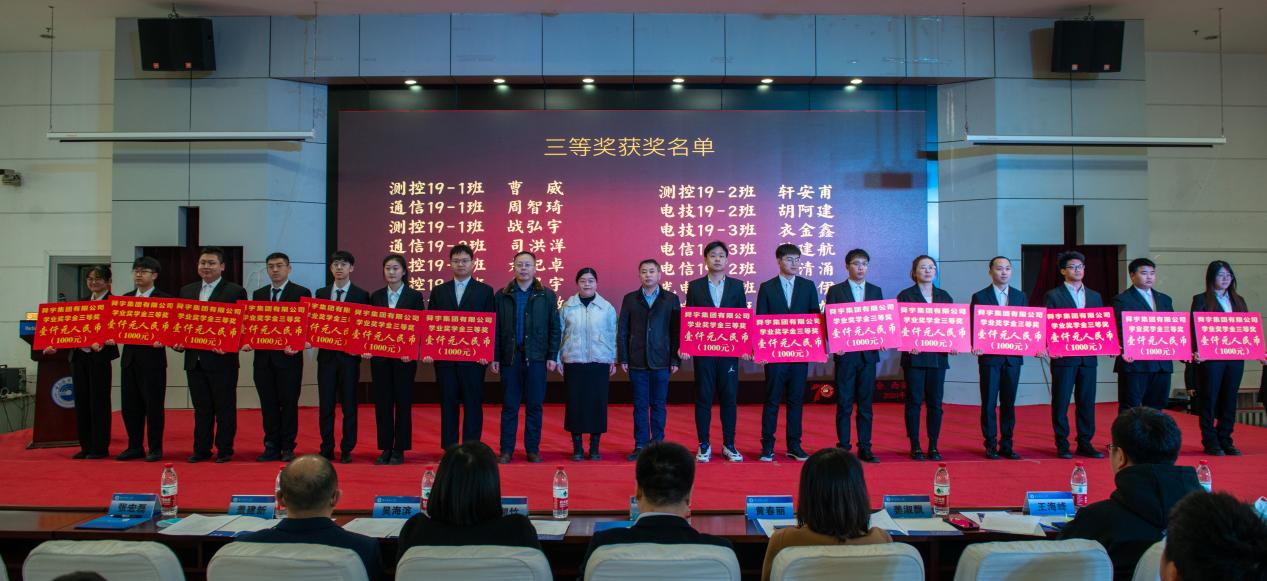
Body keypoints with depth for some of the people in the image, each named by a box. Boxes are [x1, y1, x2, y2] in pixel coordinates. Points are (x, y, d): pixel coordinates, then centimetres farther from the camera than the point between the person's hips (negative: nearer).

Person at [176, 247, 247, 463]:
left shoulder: (236, 292, -2)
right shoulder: (187, 291, 15)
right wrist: (178, 342, -1)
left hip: (222, 359, -5)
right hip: (194, 359, 5)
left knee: (225, 407, 2)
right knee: (201, 407, 12)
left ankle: (224, 450, 11)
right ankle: (201, 449, 20)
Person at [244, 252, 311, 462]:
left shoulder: (301, 293, 1)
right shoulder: (258, 294, 15)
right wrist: (248, 342, -5)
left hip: (288, 356, -4)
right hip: (263, 357, 4)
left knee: (289, 403, 1)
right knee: (268, 404, 7)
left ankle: (288, 448, 8)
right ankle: (272, 447, 14)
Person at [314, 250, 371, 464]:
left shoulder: (361, 295, 1)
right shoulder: (321, 293, 11)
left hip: (349, 356, -3)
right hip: (326, 355, 3)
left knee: (349, 405, 3)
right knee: (325, 405, 6)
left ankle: (346, 450, 11)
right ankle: (326, 449, 15)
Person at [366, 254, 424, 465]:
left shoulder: (414, 296, 0)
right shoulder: (376, 296, 8)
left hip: (405, 357, -3)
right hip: (380, 357, 3)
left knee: (403, 403, 3)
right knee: (382, 403, 5)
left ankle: (399, 450, 11)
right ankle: (385, 449, 14)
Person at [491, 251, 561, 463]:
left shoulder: (547, 295, 6)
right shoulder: (502, 295, 7)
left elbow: (555, 328, 5)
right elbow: (495, 328, 6)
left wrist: (552, 356, -2)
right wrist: (494, 357, 0)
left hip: (536, 358, 0)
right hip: (510, 357, 0)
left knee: (534, 406, 4)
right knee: (509, 406, 4)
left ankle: (533, 449, 13)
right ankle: (506, 450, 11)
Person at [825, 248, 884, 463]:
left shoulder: (876, 291, 12)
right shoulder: (835, 291, 2)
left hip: (868, 354, 3)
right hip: (845, 354, -3)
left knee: (866, 403, 6)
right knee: (844, 404, 1)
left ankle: (864, 448, 13)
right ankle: (843, 448, 8)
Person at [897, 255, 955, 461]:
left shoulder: (944, 296, 13)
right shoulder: (905, 295, 2)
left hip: (938, 356, 3)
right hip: (915, 356, -3)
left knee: (935, 402, 5)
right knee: (914, 401, 0)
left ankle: (933, 446, 13)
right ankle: (915, 447, 7)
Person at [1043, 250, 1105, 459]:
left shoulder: (1095, 297, 16)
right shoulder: (1053, 296, 1)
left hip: (1088, 358, 4)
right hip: (1064, 357, -4)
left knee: (1087, 402, 7)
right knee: (1061, 402, 1)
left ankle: (1085, 444, 16)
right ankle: (1062, 445, 8)